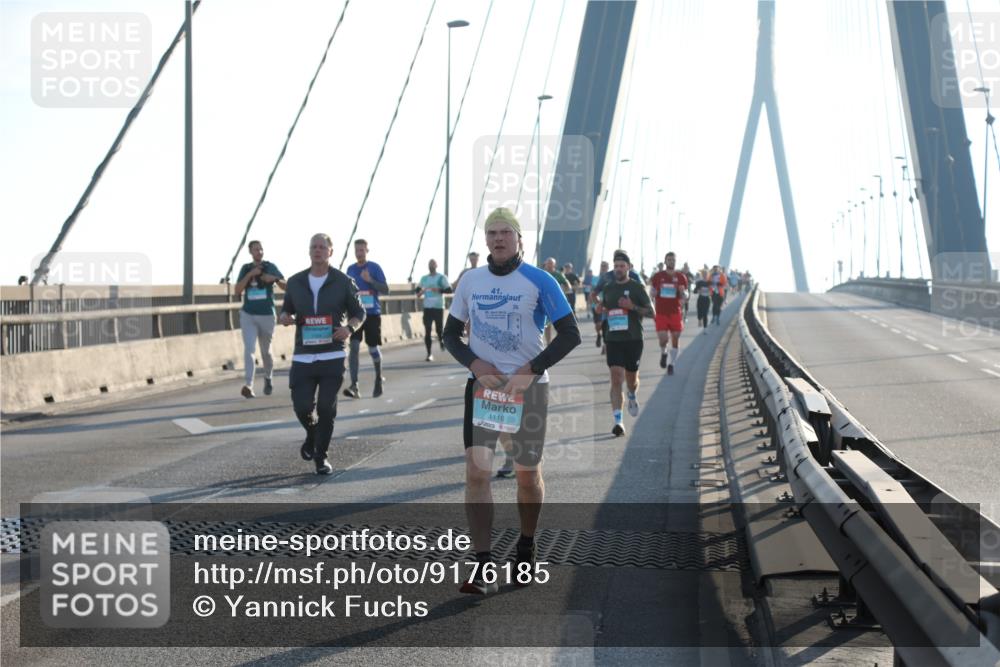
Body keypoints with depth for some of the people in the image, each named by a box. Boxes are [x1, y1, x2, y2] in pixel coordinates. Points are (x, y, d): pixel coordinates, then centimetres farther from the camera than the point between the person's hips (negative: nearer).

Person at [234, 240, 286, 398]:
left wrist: (273, 279, -20)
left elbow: (285, 286, -1)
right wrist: (250, 275, -13)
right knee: (248, 349, -13)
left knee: (265, 351, 11)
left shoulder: (270, 267, 2)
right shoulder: (246, 268, 6)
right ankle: (248, 385, -20)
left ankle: (268, 378, 35)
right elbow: (237, 291, -2)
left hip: (266, 315, -1)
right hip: (248, 315, 1)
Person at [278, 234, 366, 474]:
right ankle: (312, 433, 31)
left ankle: (321, 455, 12)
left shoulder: (343, 282, 2)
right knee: (302, 406, -3)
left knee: (326, 408, -4)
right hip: (303, 356, 2)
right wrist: (285, 317, -5)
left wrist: (350, 328, -12)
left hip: (332, 357, -2)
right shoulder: (295, 282, 8)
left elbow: (359, 312, 9)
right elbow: (286, 310, 19)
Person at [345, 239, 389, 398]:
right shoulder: (350, 269, 8)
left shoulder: (375, 268, -3)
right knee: (354, 347, -12)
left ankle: (378, 379, 31)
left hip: (372, 314, -2)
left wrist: (370, 280, -21)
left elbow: (385, 290, -8)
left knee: (373, 349, 6)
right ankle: (354, 386, -17)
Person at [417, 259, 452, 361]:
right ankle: (429, 354, 0)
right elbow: (418, 290, 20)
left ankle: (441, 340, 36)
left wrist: (439, 290, -21)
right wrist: (420, 292, -2)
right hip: (427, 308, 3)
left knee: (439, 329, -1)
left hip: (438, 307, -3)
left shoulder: (441, 278, -1)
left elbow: (449, 290, -7)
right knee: (427, 331, -3)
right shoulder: (424, 278, 12)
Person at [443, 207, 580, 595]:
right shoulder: (470, 281, 5)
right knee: (476, 472, -11)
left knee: (527, 475, 9)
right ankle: (483, 569, -10)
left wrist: (531, 369, -17)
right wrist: (474, 363, -8)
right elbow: (451, 333, 11)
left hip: (528, 387, -2)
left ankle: (526, 546, 35)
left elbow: (570, 335, -7)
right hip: (482, 384, 2)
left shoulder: (539, 281, -6)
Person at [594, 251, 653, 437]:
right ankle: (618, 421, -14)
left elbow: (651, 312, -3)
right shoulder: (608, 288, 10)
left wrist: (632, 306, -18)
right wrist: (600, 309, 0)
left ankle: (633, 397, 48)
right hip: (613, 339, 2)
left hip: (633, 339, -1)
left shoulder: (637, 287, -1)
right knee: (616, 378, -11)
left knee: (632, 378, 12)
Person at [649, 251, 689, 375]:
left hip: (676, 313, 1)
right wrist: (654, 291, -13)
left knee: (675, 339, 2)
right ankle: (663, 353, 22)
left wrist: (682, 292, -16)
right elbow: (651, 294, 10)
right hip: (661, 313, -1)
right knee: (663, 339, -12)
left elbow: (685, 297, 6)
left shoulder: (681, 277, 4)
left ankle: (671, 364, 15)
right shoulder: (657, 277, 2)